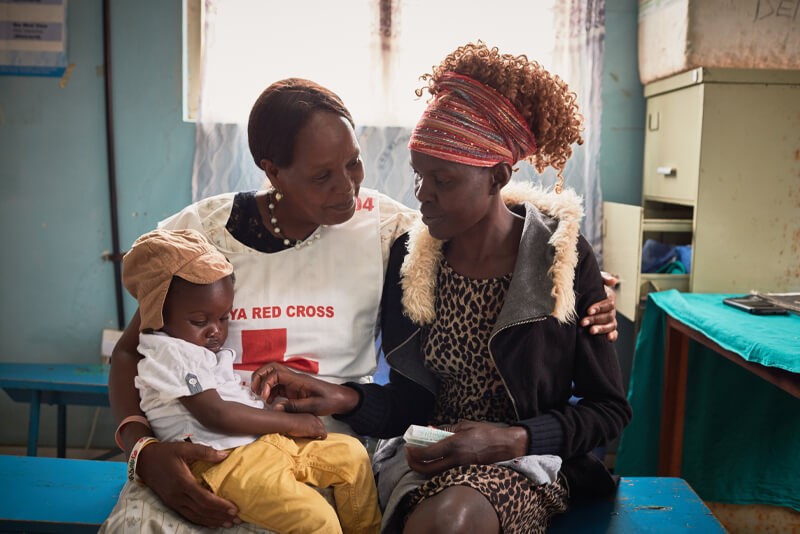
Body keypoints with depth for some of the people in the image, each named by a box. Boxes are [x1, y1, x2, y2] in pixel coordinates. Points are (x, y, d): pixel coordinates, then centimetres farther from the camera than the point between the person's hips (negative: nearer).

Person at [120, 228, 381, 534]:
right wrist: (290, 422, -13)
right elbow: (216, 415, -20)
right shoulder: (169, 354, -12)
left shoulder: (206, 350, 20)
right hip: (224, 462, -10)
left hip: (263, 441, 10)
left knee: (351, 453, 6)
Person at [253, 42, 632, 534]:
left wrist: (509, 439, -17)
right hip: (426, 458, 2)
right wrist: (345, 398, -17)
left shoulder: (564, 257, -10)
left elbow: (609, 409, -3)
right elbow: (409, 403, 3)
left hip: (526, 460, -2)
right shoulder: (409, 256, -2)